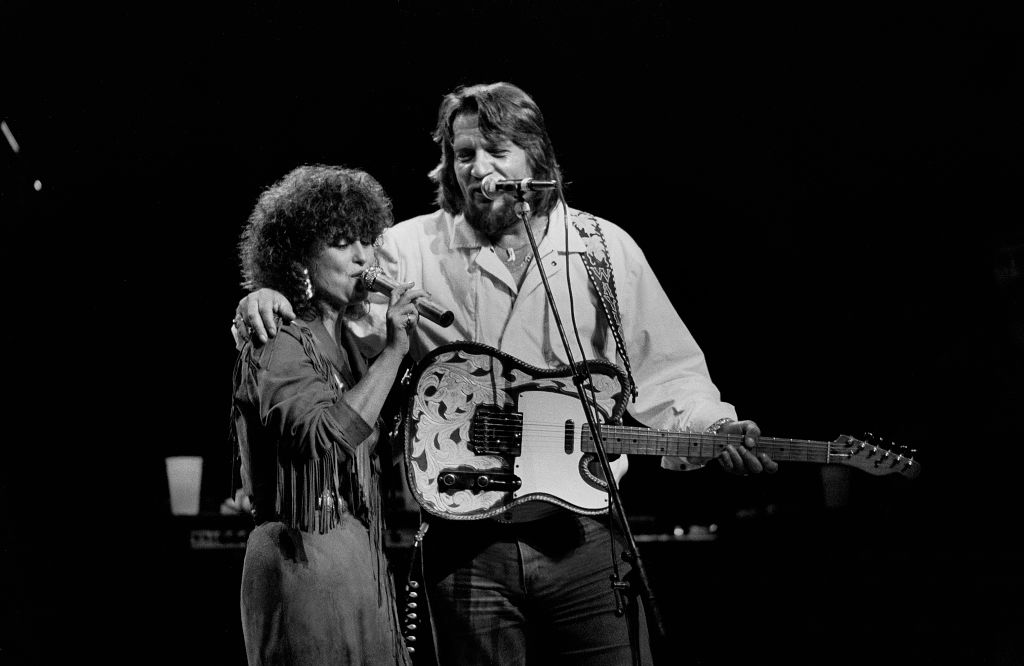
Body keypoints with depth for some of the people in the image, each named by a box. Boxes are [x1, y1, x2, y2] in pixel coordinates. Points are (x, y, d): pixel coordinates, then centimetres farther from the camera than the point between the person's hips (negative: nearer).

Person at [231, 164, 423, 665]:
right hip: (307, 553, -8)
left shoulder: (345, 339, 14)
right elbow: (329, 434, -27)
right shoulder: (278, 345, -10)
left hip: (364, 552, 8)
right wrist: (393, 351, -22)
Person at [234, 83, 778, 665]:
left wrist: (712, 426, -9)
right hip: (466, 546, 0)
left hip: (585, 536, 1)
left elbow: (662, 373, 8)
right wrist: (268, 302, -21)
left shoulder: (603, 247, 6)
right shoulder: (411, 250, 2)